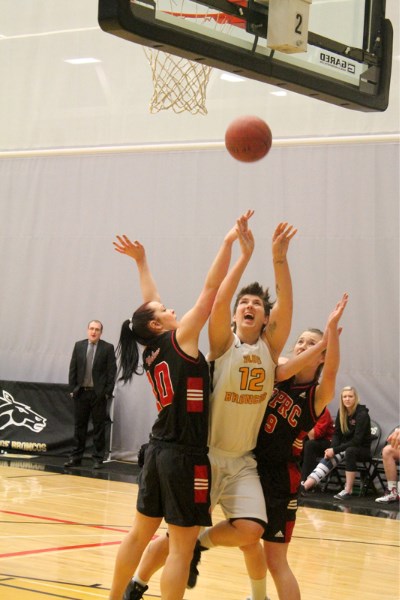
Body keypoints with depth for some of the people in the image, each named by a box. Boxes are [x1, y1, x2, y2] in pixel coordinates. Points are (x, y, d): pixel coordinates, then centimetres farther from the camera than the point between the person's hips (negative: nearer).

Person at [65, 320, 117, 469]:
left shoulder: (108, 348, -2)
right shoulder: (79, 346, 7)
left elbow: (112, 372, -4)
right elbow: (73, 369, 7)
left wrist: (108, 392, -9)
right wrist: (72, 389, 1)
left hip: (99, 393, -3)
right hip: (81, 392, 3)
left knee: (99, 427, 2)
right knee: (79, 426, 8)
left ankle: (98, 459, 7)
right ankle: (76, 457, 14)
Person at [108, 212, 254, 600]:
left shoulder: (151, 353, 10)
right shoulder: (180, 339, -8)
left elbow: (148, 304, 25)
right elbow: (211, 288, -11)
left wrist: (140, 261, 31)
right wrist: (230, 241, -9)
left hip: (158, 450, 9)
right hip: (184, 454, -9)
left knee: (141, 533, 19)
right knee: (182, 546, -4)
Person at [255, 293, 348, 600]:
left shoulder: (318, 394, -11)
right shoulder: (279, 373, 2)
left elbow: (331, 372, -33)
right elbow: (283, 372, -23)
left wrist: (331, 330, -47)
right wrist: (321, 340, -36)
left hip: (281, 476, -5)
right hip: (252, 464, 5)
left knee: (275, 561, -2)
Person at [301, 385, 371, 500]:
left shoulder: (362, 414, -18)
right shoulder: (341, 412, 1)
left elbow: (357, 440, -24)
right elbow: (337, 434, 4)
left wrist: (335, 450, -27)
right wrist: (332, 449, -17)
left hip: (362, 449, -5)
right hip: (346, 446, 5)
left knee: (350, 451, -38)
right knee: (329, 458, -24)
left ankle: (348, 490, -36)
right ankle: (306, 485, -40)